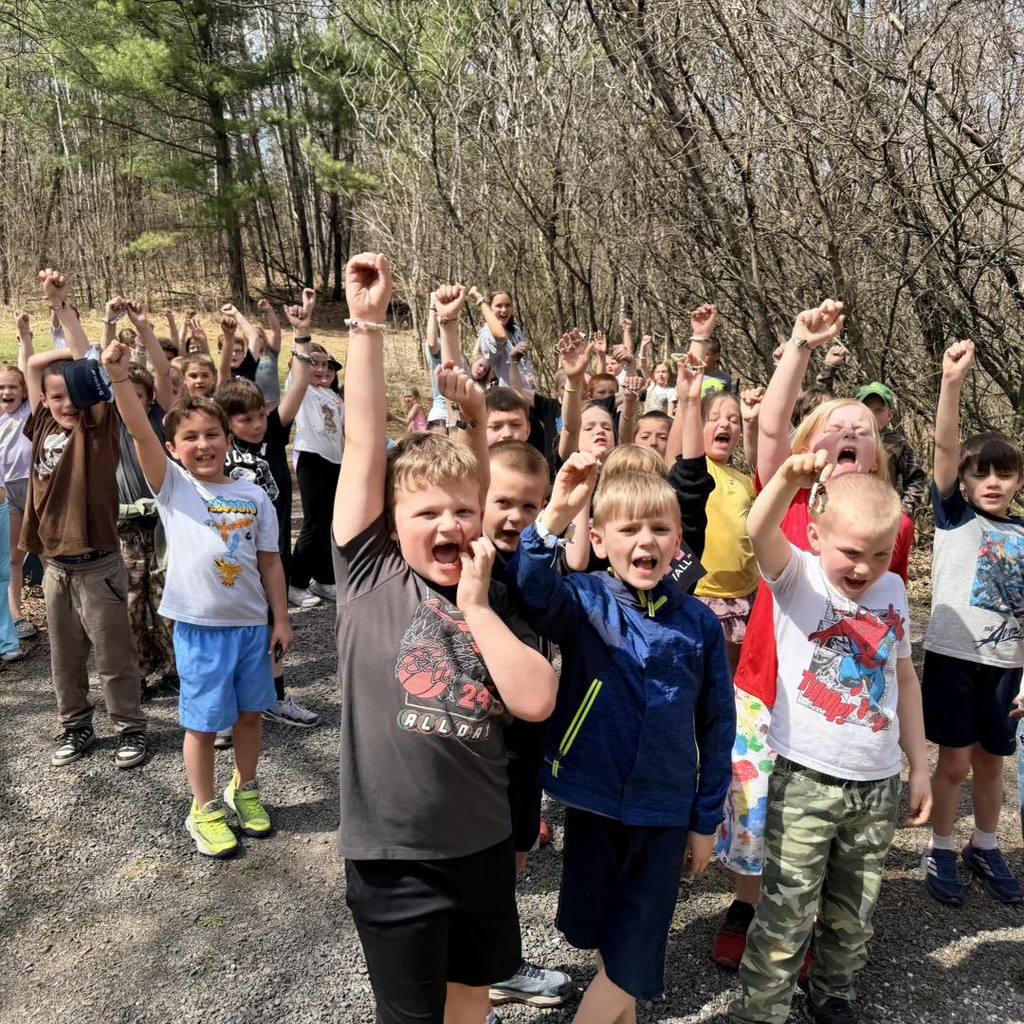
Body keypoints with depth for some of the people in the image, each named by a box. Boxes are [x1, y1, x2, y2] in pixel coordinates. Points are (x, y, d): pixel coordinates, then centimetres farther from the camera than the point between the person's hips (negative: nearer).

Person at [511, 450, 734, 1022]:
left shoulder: (700, 623, -6)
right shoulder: (583, 600, -9)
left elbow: (717, 727, 2)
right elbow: (531, 592, -32)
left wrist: (707, 819, 5)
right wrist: (555, 518, -48)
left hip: (665, 812, 0)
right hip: (593, 799, 0)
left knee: (631, 962, 9)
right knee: (601, 937, 20)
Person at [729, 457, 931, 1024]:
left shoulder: (893, 591, 4)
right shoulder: (796, 578, -10)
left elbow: (903, 676, 15)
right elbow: (759, 531, -32)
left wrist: (919, 764, 15)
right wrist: (788, 479, -52)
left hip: (877, 785, 5)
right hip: (805, 780, -5)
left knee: (852, 918, 19)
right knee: (786, 919, -2)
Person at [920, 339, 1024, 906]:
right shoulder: (954, 516, -2)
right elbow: (945, 448, -17)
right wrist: (953, 382, -30)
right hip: (953, 658, -3)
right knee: (955, 762, 4)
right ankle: (940, 851, 22)